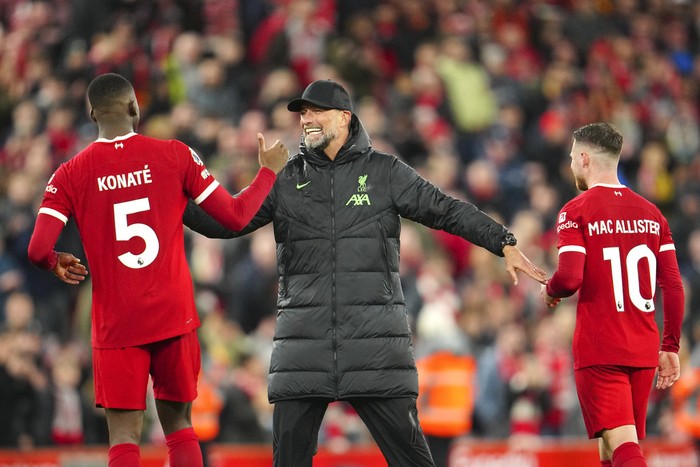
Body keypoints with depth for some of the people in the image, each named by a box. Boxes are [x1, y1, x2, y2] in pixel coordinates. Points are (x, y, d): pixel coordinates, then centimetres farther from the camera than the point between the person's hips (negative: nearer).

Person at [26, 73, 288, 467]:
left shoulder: (71, 175, -2)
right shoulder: (175, 155, -1)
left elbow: (37, 250, -9)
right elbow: (235, 217, 1)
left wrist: (57, 264, 14)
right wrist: (269, 171, 18)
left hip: (116, 325, -1)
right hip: (174, 316, 1)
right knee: (179, 426, 15)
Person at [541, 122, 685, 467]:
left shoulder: (576, 212, -5)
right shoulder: (651, 213, 11)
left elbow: (569, 278, -17)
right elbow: (673, 286, 8)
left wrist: (549, 291, 6)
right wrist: (671, 348, 14)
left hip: (599, 352, -6)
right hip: (644, 352, 6)